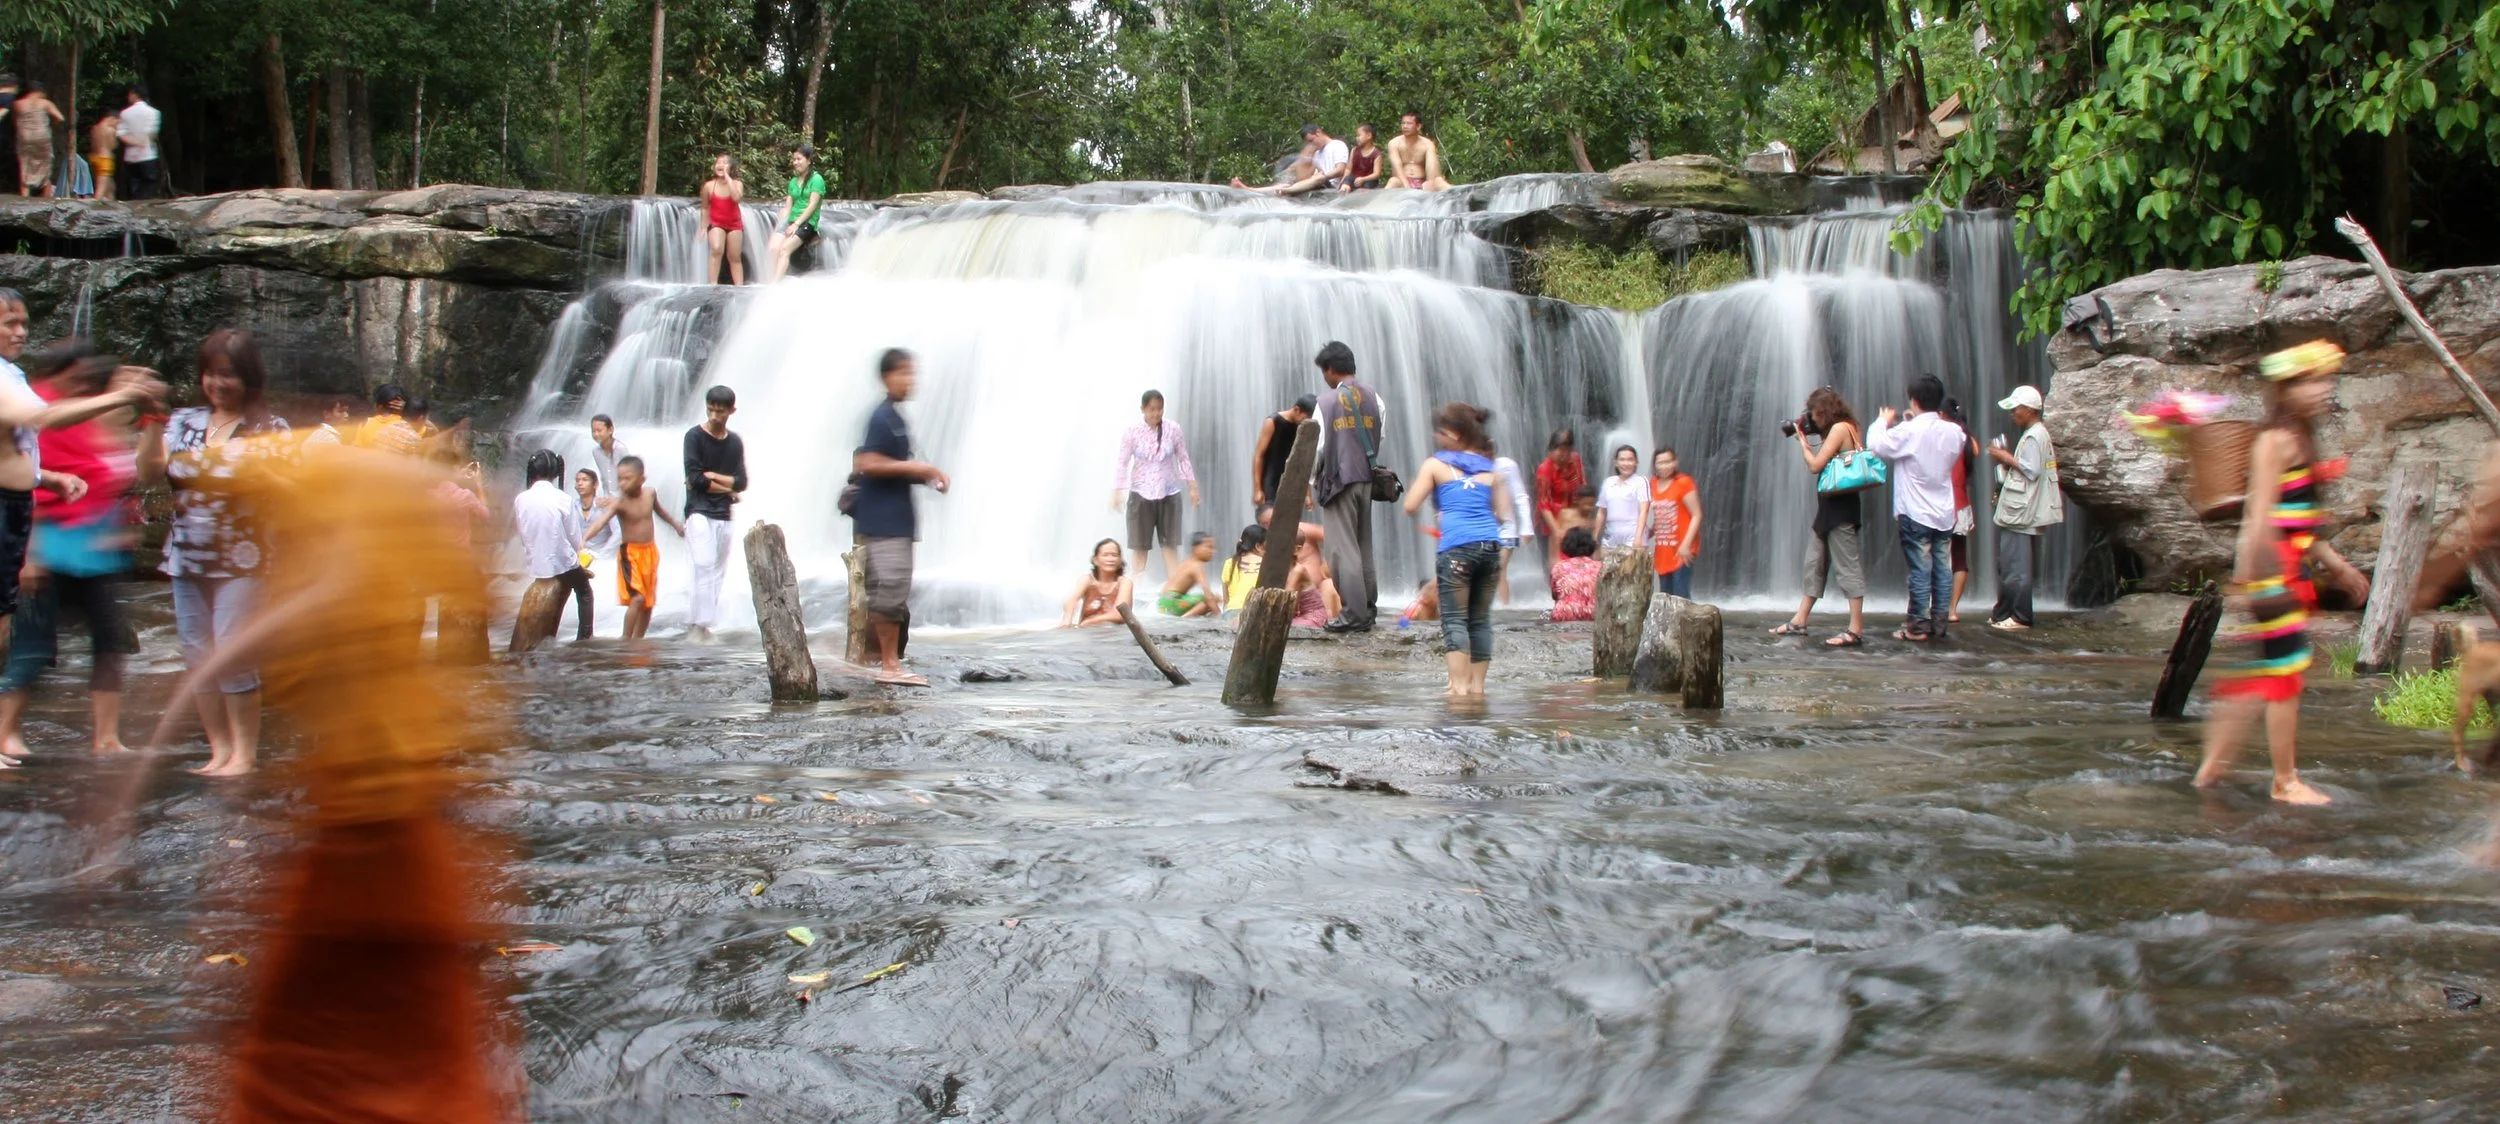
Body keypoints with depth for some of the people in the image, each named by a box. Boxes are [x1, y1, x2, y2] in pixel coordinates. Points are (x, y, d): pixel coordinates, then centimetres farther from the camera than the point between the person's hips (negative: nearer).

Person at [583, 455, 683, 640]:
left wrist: (675, 524, 34)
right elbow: (601, 521, -35)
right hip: (630, 553, -6)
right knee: (637, 598, -20)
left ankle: (638, 640, 24)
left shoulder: (650, 494, -3)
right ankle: (626, 641, -11)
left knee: (649, 602, 11)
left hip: (650, 552, 6)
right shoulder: (619, 503, -19)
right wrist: (584, 538, -52)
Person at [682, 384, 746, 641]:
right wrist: (726, 488, -4)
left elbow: (741, 483, 3)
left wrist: (709, 475, -8)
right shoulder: (695, 435, -3)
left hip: (723, 515, 6)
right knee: (705, 566, -19)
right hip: (699, 512, -5)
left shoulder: (735, 442, 11)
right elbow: (695, 478, -13)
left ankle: (700, 625, 11)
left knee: (717, 572, 5)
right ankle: (698, 624, -21)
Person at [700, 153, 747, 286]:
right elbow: (705, 208, 3)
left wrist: (727, 176, -27)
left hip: (734, 224, 1)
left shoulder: (737, 184, -8)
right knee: (717, 250, -25)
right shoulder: (709, 186, -7)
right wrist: (704, 227, 1)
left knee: (735, 257, 5)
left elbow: (736, 197, -31)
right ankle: (712, 285, -24)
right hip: (716, 224, -1)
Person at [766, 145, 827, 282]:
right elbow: (788, 207, 16)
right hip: (790, 220, 6)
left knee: (785, 248, -28)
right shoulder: (793, 181, 19)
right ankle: (770, 280, -33)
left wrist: (796, 224, -16)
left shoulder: (816, 179, -1)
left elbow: (812, 205, -9)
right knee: (773, 248, -21)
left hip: (807, 223, -6)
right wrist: (779, 226, 3)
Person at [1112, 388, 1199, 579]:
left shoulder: (1173, 429, -3)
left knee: (1171, 543, 1)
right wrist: (1117, 492, -7)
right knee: (1140, 544, 5)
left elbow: (1183, 459, 4)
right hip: (1141, 493, -1)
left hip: (1169, 494, 1)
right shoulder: (1131, 432, -7)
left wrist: (1193, 487, 4)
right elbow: (1123, 463, -4)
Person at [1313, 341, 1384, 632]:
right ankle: (1368, 609, 17)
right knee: (1364, 546, 14)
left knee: (1344, 548, -3)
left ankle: (1354, 615, -5)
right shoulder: (1373, 397, 4)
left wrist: (1312, 480, 5)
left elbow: (1317, 446, -9)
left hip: (1338, 480, -5)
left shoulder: (1327, 402, -8)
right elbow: (1380, 436, 5)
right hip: (1367, 478, 5)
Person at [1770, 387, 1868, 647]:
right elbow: (1823, 463, 14)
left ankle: (1856, 630, -9)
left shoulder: (1840, 428, -12)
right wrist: (1807, 442, 7)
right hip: (1830, 508, 10)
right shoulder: (1845, 428, 16)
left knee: (1847, 565, -9)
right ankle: (1799, 622, 20)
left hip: (1840, 509, -10)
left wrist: (1802, 441, -2)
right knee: (1815, 563, 14)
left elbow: (1815, 466, -15)